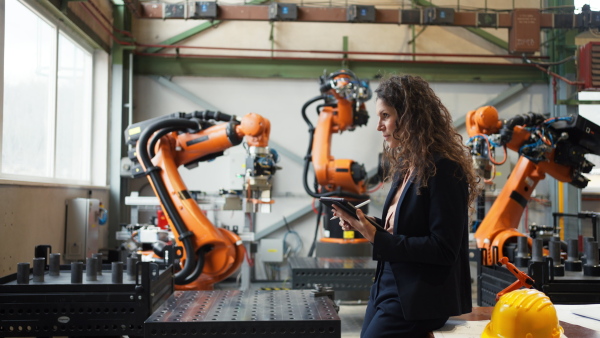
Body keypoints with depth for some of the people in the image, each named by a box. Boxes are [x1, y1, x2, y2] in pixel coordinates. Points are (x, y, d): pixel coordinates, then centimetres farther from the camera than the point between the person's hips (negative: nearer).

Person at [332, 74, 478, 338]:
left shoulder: (443, 170, -17)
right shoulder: (405, 166, 9)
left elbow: (443, 249, -20)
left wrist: (376, 237, -22)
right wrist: (363, 223, -3)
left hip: (414, 301, -8)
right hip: (386, 287, 8)